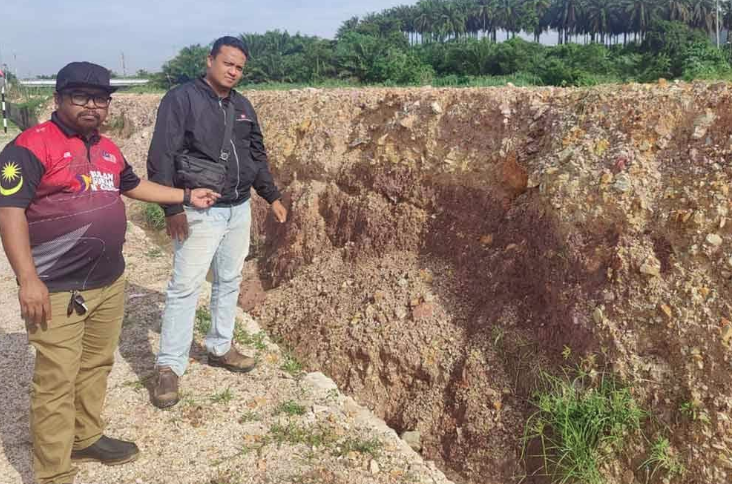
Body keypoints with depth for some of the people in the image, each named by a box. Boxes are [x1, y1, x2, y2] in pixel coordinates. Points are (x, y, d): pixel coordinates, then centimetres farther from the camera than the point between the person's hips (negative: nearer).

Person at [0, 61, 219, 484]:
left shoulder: (107, 148, 13)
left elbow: (132, 185, 29)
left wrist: (187, 196, 29)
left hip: (109, 282, 8)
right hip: (57, 291, -8)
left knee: (97, 365, 19)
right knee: (57, 383, -1)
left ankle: (87, 438, 39)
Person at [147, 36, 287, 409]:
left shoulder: (242, 106, 11)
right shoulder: (181, 99, -9)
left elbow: (257, 155, 20)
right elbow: (161, 157, -14)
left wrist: (272, 197, 16)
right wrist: (172, 208, -21)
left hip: (239, 210, 7)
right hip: (200, 212, -7)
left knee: (230, 281, 15)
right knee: (185, 287, -5)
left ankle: (220, 348, 30)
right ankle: (168, 367, 4)